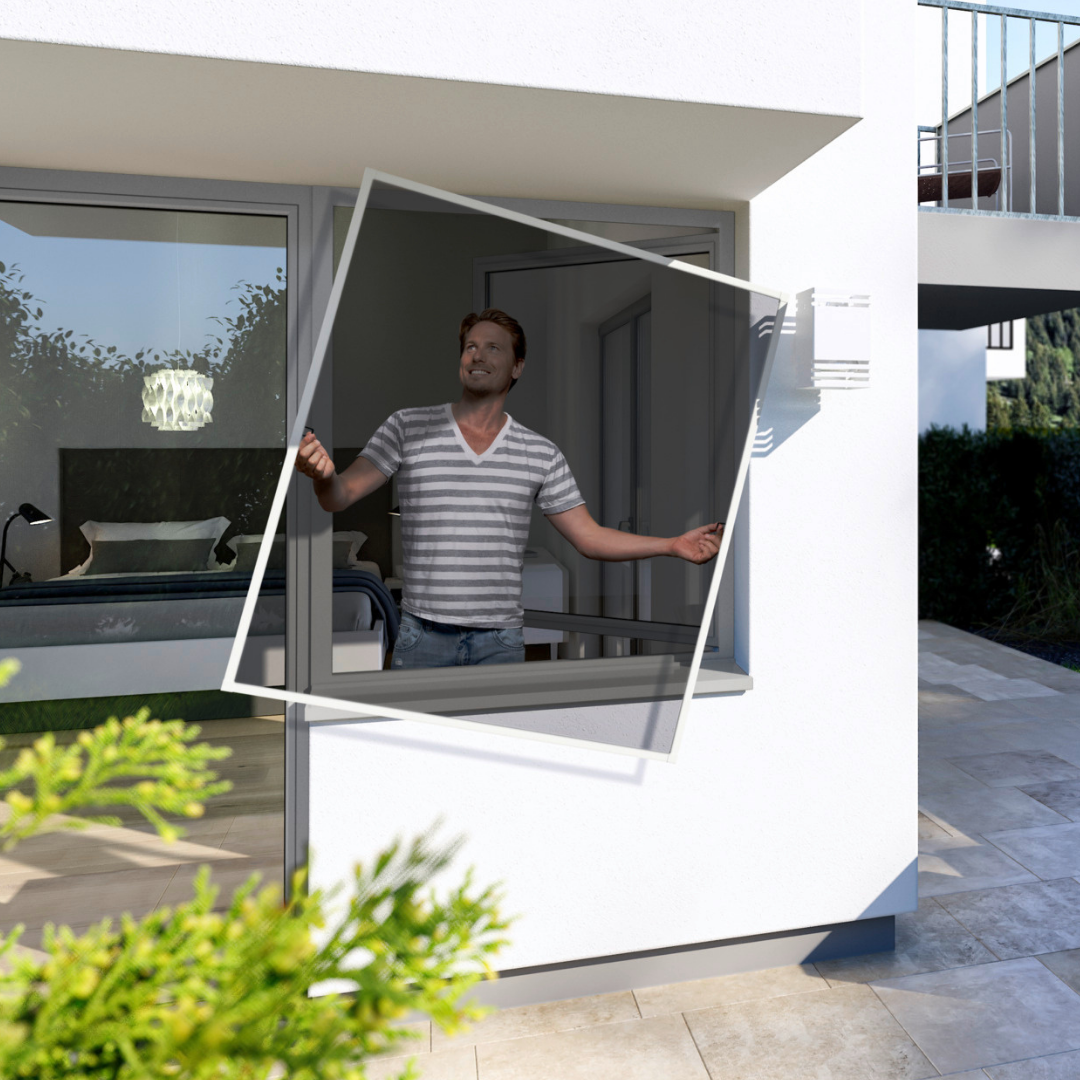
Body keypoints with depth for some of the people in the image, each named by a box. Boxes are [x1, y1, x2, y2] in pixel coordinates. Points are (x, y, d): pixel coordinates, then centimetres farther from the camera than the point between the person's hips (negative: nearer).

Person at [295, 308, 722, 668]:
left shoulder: (541, 453, 3)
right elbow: (339, 497, -5)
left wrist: (674, 544, -5)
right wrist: (323, 475, -30)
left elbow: (590, 537, 5)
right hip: (423, 636, -1)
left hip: (501, 641, 1)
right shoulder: (407, 427, 0)